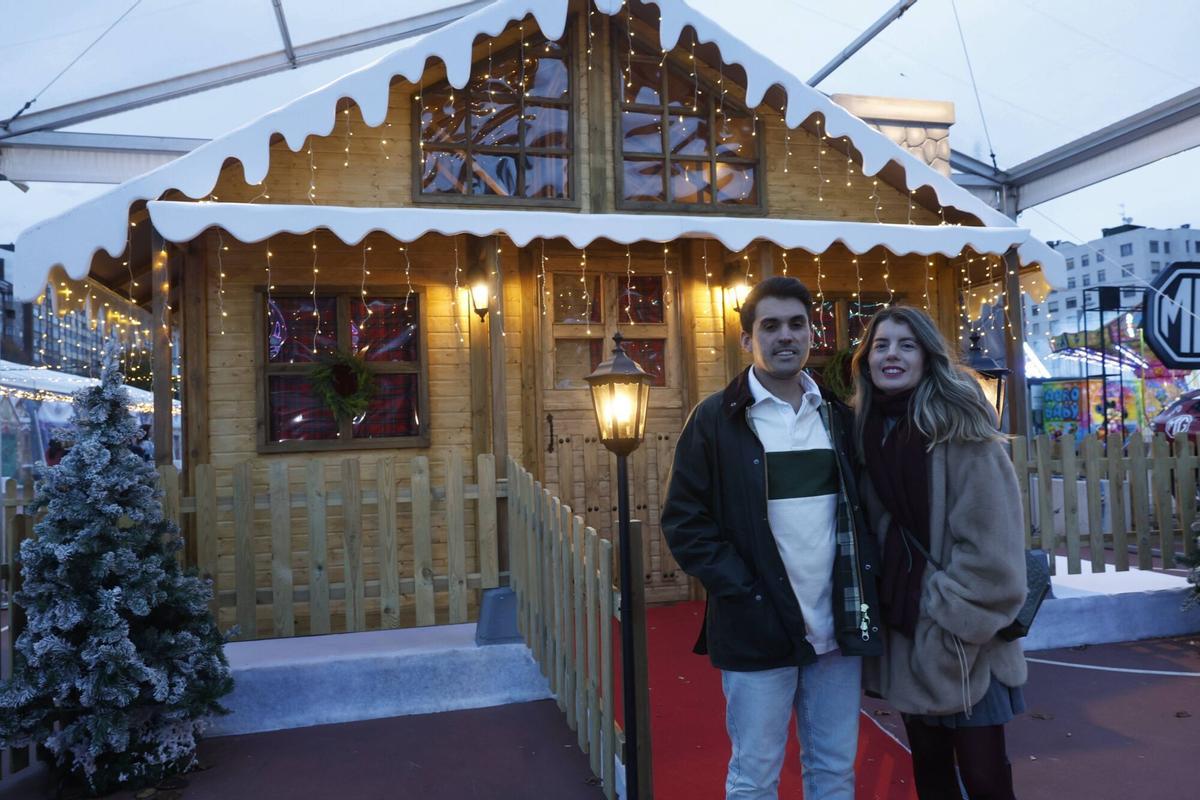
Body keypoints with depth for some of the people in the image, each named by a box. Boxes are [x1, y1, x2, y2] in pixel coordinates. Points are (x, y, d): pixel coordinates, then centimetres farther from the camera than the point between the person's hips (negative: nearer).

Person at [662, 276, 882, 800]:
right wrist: (740, 590, -14)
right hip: (759, 628, -4)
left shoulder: (837, 414, 9)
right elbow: (684, 521, -7)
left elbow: (862, 505, 17)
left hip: (838, 624, 4)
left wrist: (865, 575, 2)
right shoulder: (717, 418, -5)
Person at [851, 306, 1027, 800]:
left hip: (963, 645, -5)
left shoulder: (961, 431, -11)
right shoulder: (866, 432, 4)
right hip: (902, 637, 5)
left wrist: (948, 620, -15)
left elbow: (990, 545, -14)